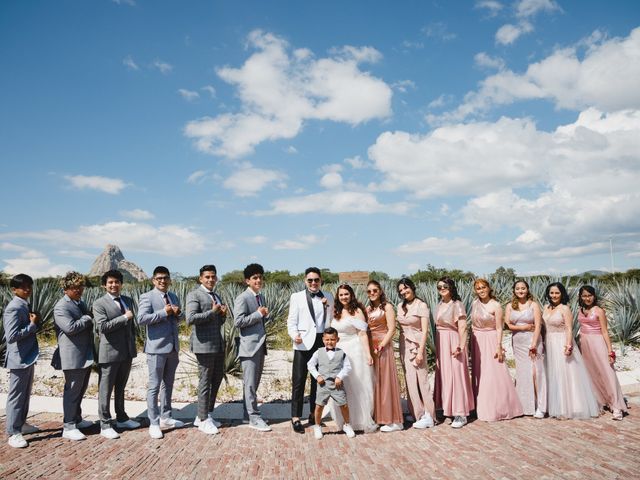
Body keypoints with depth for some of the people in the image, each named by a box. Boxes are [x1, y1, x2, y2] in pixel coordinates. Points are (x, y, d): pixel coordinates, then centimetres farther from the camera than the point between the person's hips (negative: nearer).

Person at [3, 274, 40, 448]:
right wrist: (33, 325, -19)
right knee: (16, 396, -1)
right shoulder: (14, 308, -18)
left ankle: (21, 423, 33)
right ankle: (13, 433, 7)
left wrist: (35, 322, 1)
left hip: (28, 357, 10)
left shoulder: (26, 306, 11)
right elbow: (11, 336, -25)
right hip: (19, 359, -10)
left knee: (26, 394, 20)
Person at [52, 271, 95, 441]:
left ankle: (77, 419, 33)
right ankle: (68, 427, 7)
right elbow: (70, 327, -26)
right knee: (72, 390, -2)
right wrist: (87, 319, -14)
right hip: (73, 356, -9)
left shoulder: (80, 302, 16)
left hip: (86, 355, 9)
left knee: (81, 389, 19)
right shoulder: (61, 307, -14)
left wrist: (90, 319, 8)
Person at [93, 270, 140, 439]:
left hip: (127, 352, 6)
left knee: (120, 388, 18)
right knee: (106, 390, 2)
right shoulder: (99, 303, -7)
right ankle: (105, 425, 10)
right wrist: (124, 317, -19)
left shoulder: (128, 301, 11)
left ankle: (121, 418, 30)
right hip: (110, 352, -6)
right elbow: (103, 326, -20)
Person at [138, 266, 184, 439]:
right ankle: (154, 423, 8)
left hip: (173, 347, 7)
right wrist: (163, 312, -22)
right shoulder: (147, 297, -7)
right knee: (154, 386, 0)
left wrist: (178, 313, -4)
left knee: (168, 384, 16)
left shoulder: (174, 297, 13)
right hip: (157, 347, -7)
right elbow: (141, 318, -20)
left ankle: (165, 417, 28)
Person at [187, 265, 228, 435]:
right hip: (204, 345, -8)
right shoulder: (194, 295, -6)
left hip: (219, 345, 8)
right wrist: (212, 312, -14)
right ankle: (204, 420, 12)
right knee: (205, 382, 0)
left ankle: (205, 415, 25)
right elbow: (191, 319, -19)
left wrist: (223, 314, 3)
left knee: (217, 379, 12)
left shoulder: (217, 297, 18)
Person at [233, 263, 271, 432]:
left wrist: (265, 315, 2)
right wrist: (258, 314, -16)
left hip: (260, 344, 8)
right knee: (250, 383, -2)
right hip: (249, 345, -8)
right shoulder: (242, 298, -11)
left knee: (255, 381, 14)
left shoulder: (261, 297, 15)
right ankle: (254, 418, 3)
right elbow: (238, 321, -18)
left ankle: (249, 411, 25)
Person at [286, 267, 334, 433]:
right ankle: (296, 417, 4)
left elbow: (330, 321, 11)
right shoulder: (297, 297, 4)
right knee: (298, 381, -3)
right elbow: (292, 321, 0)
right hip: (303, 343, -3)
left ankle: (314, 414, 24)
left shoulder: (328, 297, 11)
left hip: (322, 342, 3)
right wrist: (294, 335, -18)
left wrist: (327, 306, -5)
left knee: (319, 380, 11)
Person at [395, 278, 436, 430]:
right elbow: (400, 327, 12)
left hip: (417, 345, -5)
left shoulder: (421, 306, -7)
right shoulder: (400, 306, 10)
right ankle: (416, 413, 16)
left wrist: (421, 351, -16)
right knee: (410, 380, 6)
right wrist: (401, 348, 6)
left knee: (421, 379, -4)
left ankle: (427, 416, 3)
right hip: (404, 345, 6)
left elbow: (425, 330, -11)